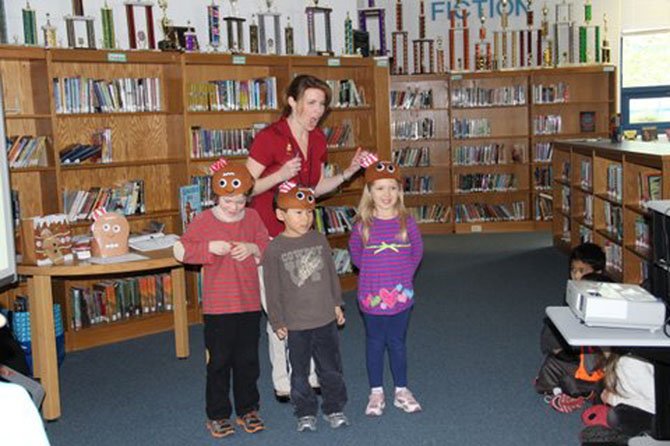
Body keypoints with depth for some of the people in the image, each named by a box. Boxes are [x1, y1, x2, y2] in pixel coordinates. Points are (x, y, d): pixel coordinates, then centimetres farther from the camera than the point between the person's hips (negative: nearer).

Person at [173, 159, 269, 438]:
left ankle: (248, 410, 29)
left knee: (248, 360, 14)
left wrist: (253, 249, -12)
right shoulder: (204, 221, -7)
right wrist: (210, 247, -20)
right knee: (219, 362, 6)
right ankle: (217, 415, 20)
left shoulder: (252, 217, 4)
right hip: (218, 306, -3)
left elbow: (269, 247, 8)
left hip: (249, 303, 3)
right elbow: (180, 250, -7)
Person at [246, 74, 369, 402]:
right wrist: (280, 175, -30)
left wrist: (348, 173, 2)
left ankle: (312, 375, 24)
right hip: (270, 236, -6)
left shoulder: (318, 140, 4)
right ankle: (283, 383, 18)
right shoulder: (269, 138, -17)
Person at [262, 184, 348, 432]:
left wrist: (337, 304, 11)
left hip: (326, 320, 3)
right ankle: (305, 413, 25)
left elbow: (331, 274, 11)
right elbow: (272, 290, -5)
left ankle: (334, 408, 28)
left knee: (331, 368, 12)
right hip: (295, 324, -3)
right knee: (300, 372, 9)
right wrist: (277, 322, -4)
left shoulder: (319, 240, 1)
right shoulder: (274, 249, -9)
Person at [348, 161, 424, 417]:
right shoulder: (363, 225, -7)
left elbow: (417, 251, 9)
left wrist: (405, 274, 6)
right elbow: (355, 253, 9)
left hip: (401, 295, 1)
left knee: (397, 343, 11)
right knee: (375, 343, 11)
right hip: (372, 297, 0)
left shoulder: (406, 222, -5)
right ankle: (376, 393, 24)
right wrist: (371, 272, 6)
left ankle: (401, 391, 25)